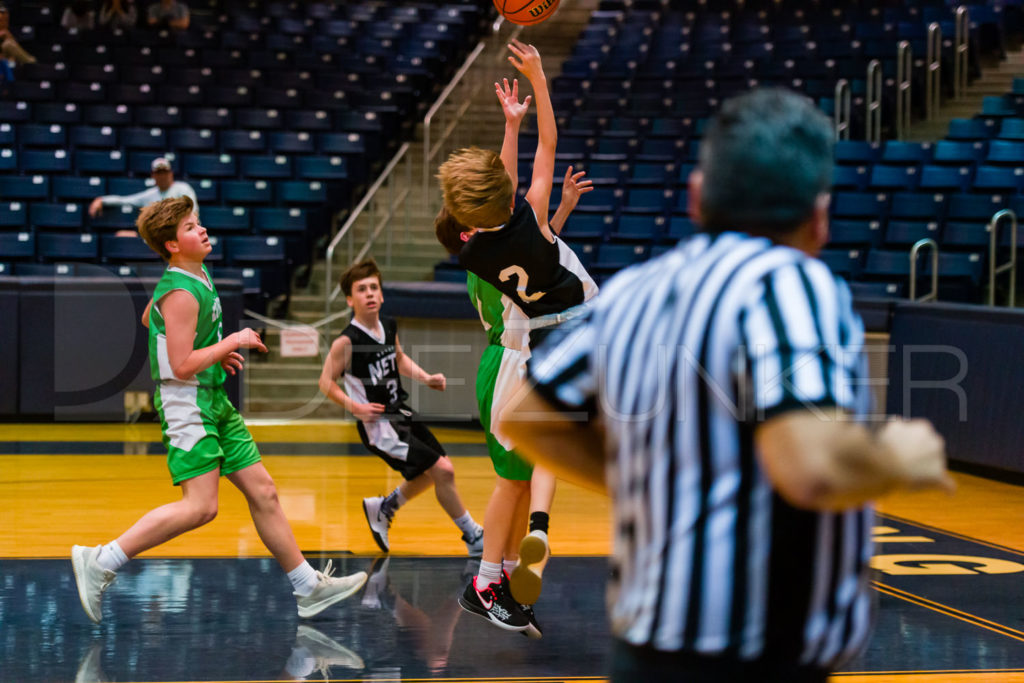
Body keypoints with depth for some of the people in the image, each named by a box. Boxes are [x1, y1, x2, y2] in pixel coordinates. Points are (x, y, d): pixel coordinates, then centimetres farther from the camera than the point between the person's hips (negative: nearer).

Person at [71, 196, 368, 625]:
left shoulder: (196, 276, 11)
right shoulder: (181, 293, -19)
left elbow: (148, 318, 27)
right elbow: (182, 366, -23)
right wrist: (231, 342, -13)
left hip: (213, 402, 10)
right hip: (187, 402, -10)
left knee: (262, 491, 8)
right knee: (200, 506, -15)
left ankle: (308, 588, 12)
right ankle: (100, 562, -7)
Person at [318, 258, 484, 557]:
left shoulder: (389, 326, 1)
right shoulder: (347, 341, -20)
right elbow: (326, 381, -12)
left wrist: (426, 378, 5)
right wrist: (353, 406, -24)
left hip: (401, 414, 8)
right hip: (378, 424, -8)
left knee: (434, 472, 20)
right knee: (443, 470, -12)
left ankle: (383, 508, 38)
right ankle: (474, 537, 1)